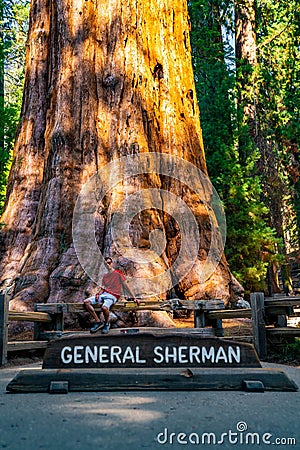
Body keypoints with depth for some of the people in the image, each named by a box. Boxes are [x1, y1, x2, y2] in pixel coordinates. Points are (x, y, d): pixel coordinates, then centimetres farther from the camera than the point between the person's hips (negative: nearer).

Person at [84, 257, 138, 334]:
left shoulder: (118, 273, 1)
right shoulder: (105, 276, 20)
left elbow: (125, 286, 0)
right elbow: (103, 288, 18)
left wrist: (134, 298, -4)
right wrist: (98, 293, -6)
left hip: (112, 296, -7)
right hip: (103, 294, 7)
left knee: (104, 307, -37)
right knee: (86, 302, -12)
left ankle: (107, 323, -5)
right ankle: (98, 322, -7)